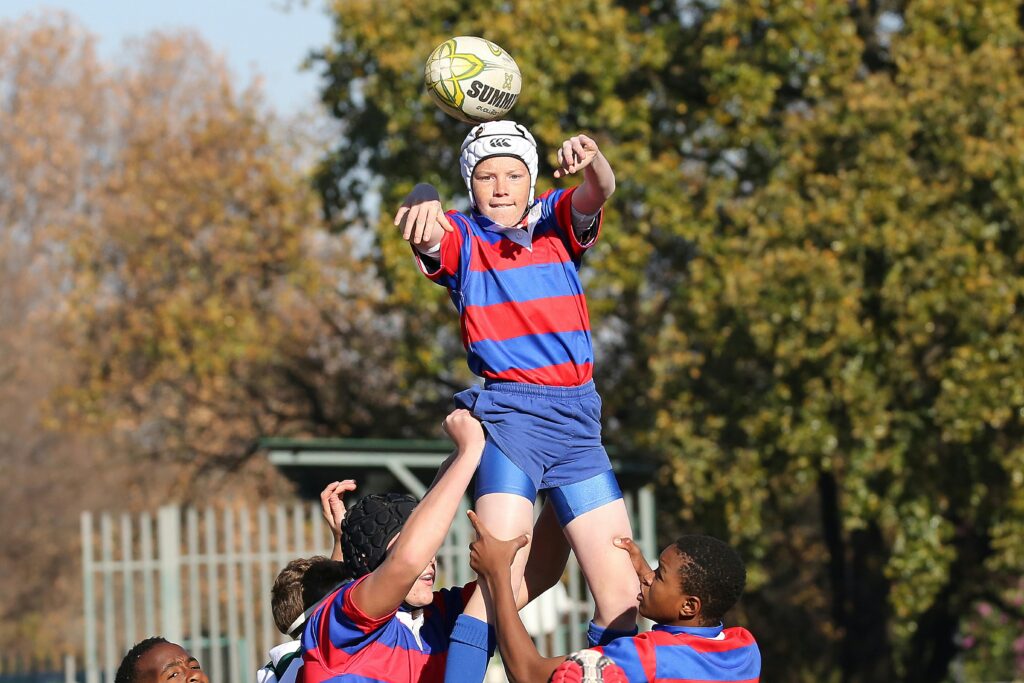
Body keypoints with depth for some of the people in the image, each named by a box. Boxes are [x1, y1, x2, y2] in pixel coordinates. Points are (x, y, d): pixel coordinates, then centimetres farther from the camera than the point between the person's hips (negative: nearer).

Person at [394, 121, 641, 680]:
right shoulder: (462, 237, 4)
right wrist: (422, 205, -43)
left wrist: (591, 162, -33)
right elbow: (427, 234, -18)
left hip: (577, 419, 4)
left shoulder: (556, 220, 12)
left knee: (622, 592, 2)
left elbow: (598, 193, -8)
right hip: (510, 415, -4)